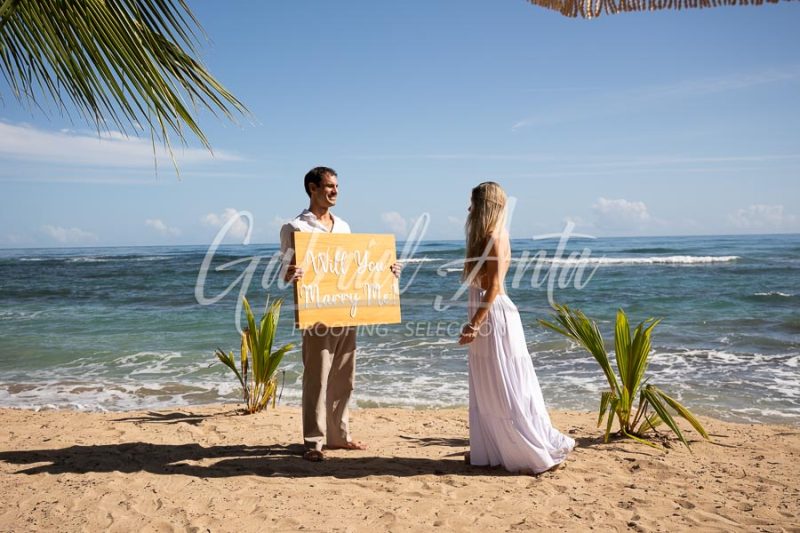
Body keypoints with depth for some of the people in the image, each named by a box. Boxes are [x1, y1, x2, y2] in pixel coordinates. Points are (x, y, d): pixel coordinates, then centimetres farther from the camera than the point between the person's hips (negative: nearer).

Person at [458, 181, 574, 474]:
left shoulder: (494, 239, -15)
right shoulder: (488, 238, 13)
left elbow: (494, 287, -20)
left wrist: (475, 324, -20)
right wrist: (475, 322, 17)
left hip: (494, 317, -10)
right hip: (487, 316, 10)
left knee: (507, 390, -2)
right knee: (487, 390, 14)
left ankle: (543, 452, 6)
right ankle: (488, 450, 23)